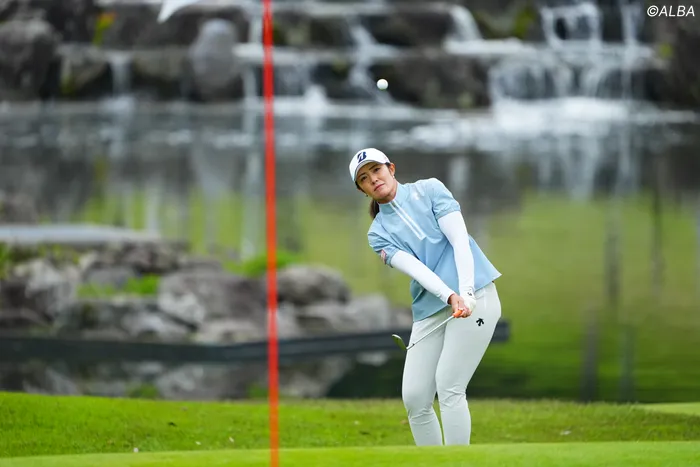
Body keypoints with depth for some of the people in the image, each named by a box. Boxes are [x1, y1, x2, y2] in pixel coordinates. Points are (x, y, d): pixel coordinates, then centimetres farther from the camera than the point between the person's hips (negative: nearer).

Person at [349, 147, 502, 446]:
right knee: (414, 397, -3)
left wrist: (466, 293, -20)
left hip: (473, 297, -4)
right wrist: (450, 296, -24)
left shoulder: (429, 190, 4)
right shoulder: (378, 233, 11)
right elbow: (415, 268, -6)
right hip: (430, 308, 4)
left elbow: (460, 240, -6)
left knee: (448, 386, -14)